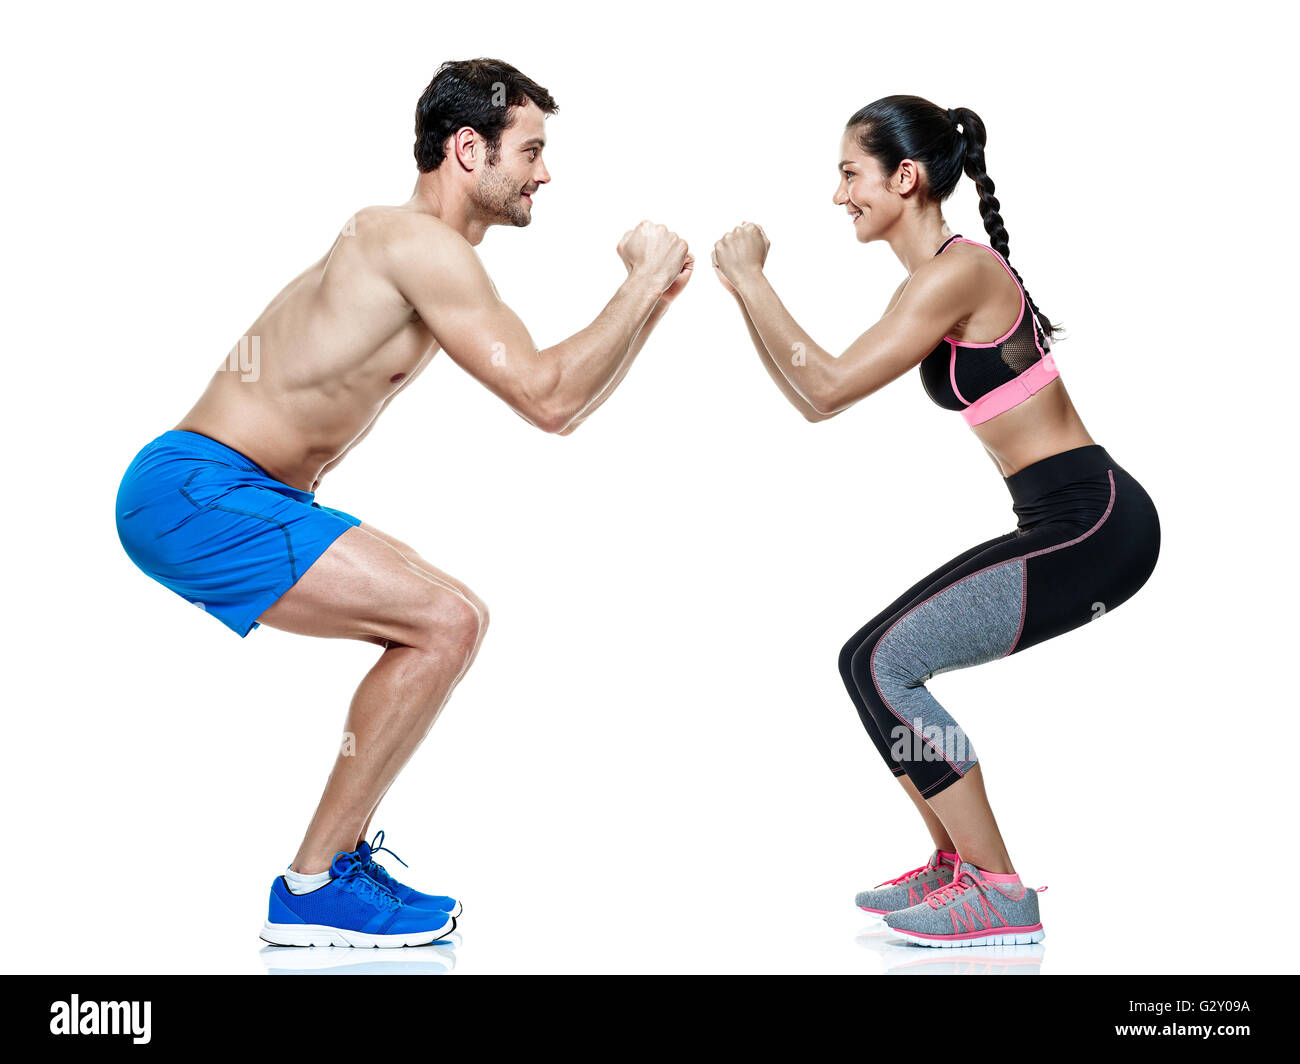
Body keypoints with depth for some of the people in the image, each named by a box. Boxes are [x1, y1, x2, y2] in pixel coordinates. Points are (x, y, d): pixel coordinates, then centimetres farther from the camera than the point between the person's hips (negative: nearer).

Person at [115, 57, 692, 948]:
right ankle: (311, 892, -8)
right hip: (196, 493, -10)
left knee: (445, 621, 16)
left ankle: (341, 854, 19)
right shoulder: (424, 244, -15)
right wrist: (643, 283, -9)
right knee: (445, 623, -17)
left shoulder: (408, 246, 17)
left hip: (238, 495, 10)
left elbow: (558, 399, 19)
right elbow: (550, 401, -20)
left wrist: (659, 298, 14)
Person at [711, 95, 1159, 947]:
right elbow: (816, 398, 15)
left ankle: (1000, 894, 0)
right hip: (1069, 525, 10)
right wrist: (742, 292, 9)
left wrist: (751, 277, -10)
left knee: (881, 664, -10)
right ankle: (958, 865, 21)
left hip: (1094, 525, -10)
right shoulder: (935, 280, 15)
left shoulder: (957, 271, -15)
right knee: (876, 660, 11)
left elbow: (827, 391, -18)